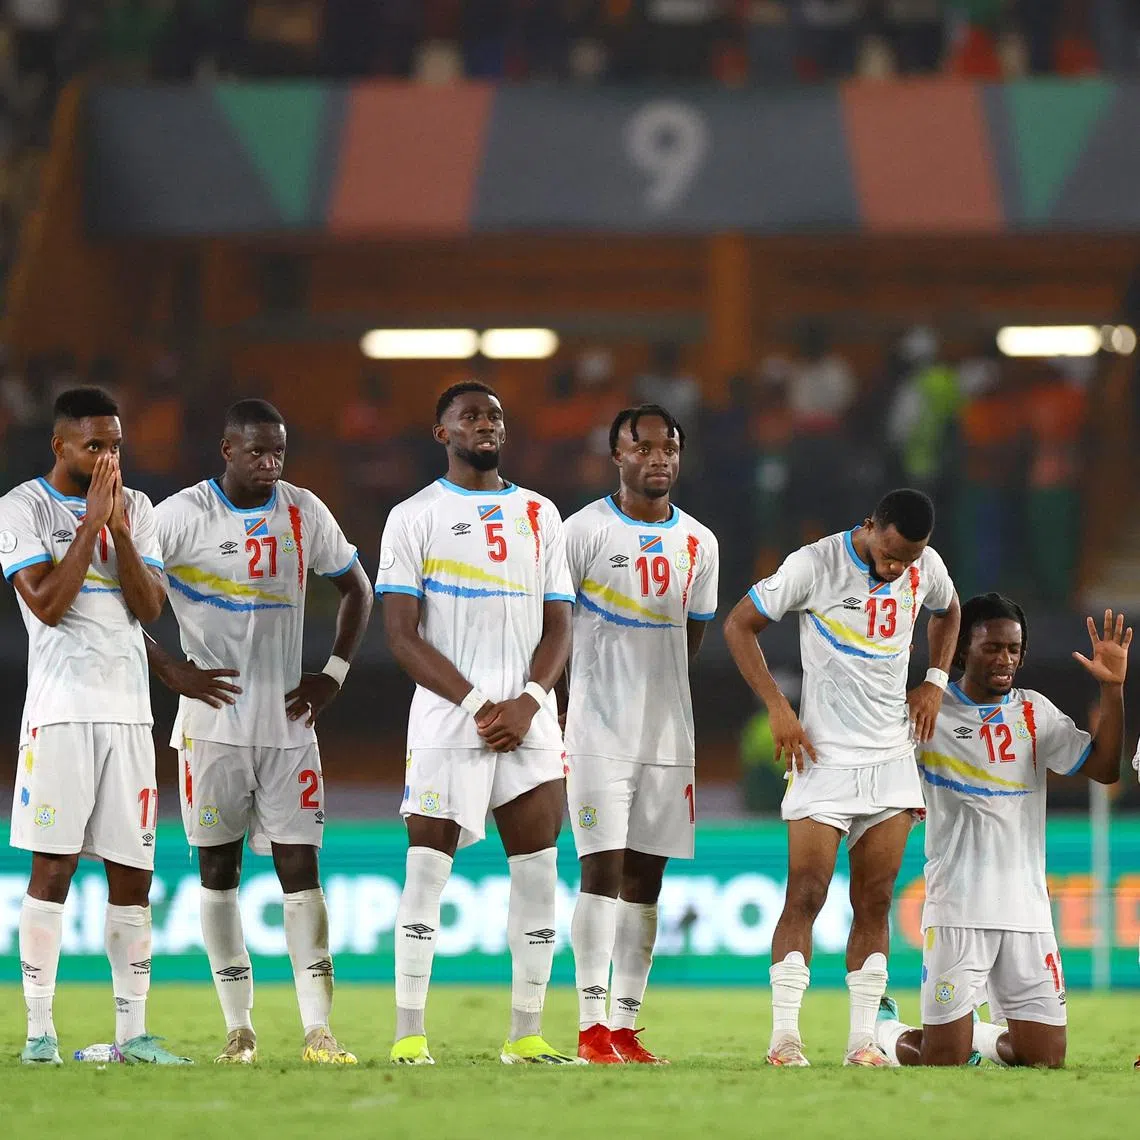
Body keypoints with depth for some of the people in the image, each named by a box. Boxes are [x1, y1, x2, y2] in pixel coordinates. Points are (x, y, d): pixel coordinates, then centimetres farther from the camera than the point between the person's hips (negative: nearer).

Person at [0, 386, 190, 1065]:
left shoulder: (136, 508, 13)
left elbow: (151, 608, 4)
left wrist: (120, 529, -6)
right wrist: (91, 523, -12)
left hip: (130, 710, 5)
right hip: (61, 709, -5)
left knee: (133, 874, 3)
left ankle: (132, 1029, 7)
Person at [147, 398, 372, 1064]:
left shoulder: (304, 514, 5)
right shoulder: (182, 516, -7)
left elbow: (356, 590, 19)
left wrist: (335, 674, 8)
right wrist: (172, 672, -10)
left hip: (289, 723, 2)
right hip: (214, 725, -2)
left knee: (301, 869, -4)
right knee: (219, 870, 4)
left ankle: (319, 1031, -8)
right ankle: (239, 1028, 11)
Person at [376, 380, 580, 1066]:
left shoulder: (540, 515, 14)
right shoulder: (416, 517, 2)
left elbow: (558, 626, 11)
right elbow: (403, 635, -5)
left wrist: (527, 702, -7)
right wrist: (476, 704, -13)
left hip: (530, 725, 4)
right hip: (447, 725, -4)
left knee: (539, 871, 1)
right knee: (428, 870, -5)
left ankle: (527, 1035, 7)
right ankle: (409, 1034, 0)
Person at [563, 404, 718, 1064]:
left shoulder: (698, 544, 9)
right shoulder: (585, 531, -6)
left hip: (668, 731, 5)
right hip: (599, 731, -5)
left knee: (646, 878, 4)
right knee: (603, 867, -11)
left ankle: (626, 1027, 7)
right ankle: (592, 1027, -11)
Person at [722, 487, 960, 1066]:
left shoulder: (926, 565, 2)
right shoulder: (816, 564, -13)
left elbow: (946, 611, 26)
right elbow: (739, 624, -5)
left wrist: (934, 681, 10)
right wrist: (778, 708, -11)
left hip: (892, 759, 4)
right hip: (823, 758, -4)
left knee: (874, 902, 3)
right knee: (805, 895, -9)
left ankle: (862, 1040, 5)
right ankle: (784, 1035, -8)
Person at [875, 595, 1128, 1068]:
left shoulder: (1035, 713, 11)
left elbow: (1104, 767, 6)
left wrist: (1112, 688, -5)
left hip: (1028, 911, 4)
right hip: (956, 911, -4)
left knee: (1047, 1059, 0)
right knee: (944, 1063, -5)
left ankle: (982, 1037, 31)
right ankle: (885, 1030, 27)